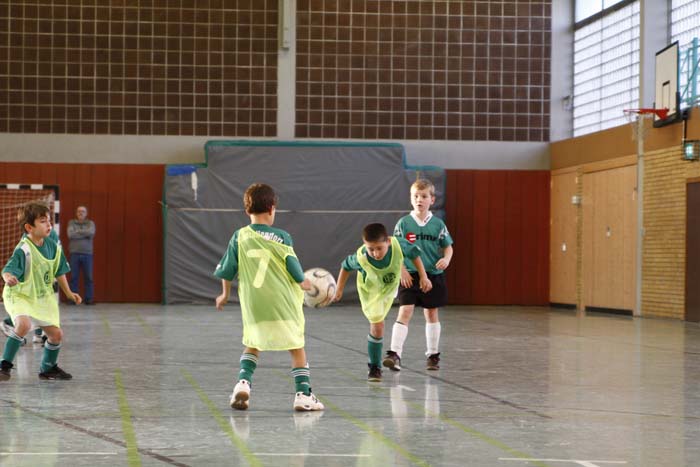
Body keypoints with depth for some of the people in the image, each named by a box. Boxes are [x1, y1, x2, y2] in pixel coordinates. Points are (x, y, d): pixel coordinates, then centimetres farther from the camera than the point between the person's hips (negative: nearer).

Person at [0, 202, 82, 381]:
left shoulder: (53, 246, -4)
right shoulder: (24, 250, -26)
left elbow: (59, 271, 11)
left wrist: (68, 293, 15)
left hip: (43, 297, 7)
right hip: (19, 296, -7)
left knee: (56, 334, 8)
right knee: (24, 324, -34)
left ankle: (47, 368, 34)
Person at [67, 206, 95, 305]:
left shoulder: (90, 223, 10)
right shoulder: (71, 223, 8)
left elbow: (91, 233, -11)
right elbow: (70, 234, -9)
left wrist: (78, 231, -7)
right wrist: (85, 234, -7)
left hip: (87, 254, 0)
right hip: (74, 253, 0)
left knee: (88, 277, 0)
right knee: (74, 277, 1)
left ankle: (89, 299, 4)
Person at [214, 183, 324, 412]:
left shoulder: (240, 237, 1)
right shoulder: (281, 238, -6)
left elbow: (227, 271, 7)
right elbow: (295, 270, -3)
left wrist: (225, 294, 23)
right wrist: (304, 284, 18)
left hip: (253, 305, 3)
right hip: (284, 303, -2)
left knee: (252, 345, 21)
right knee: (297, 347, 9)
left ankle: (243, 382, 1)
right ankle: (303, 394, 5)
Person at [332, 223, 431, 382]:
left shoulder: (398, 245, -35)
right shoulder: (361, 258, -37)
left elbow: (414, 254, -12)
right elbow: (346, 266, -14)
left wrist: (423, 277, -9)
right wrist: (339, 290, -7)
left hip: (389, 289, 3)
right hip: (370, 292, -3)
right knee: (377, 325, -14)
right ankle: (375, 367, 1)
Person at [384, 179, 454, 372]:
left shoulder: (438, 224, 0)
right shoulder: (404, 223, -2)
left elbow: (448, 246, 8)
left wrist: (446, 259, -13)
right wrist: (402, 270, -8)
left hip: (433, 276, 2)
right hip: (410, 276, -2)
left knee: (431, 314, 11)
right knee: (404, 312, -12)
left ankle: (433, 355, 23)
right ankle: (394, 354, -17)